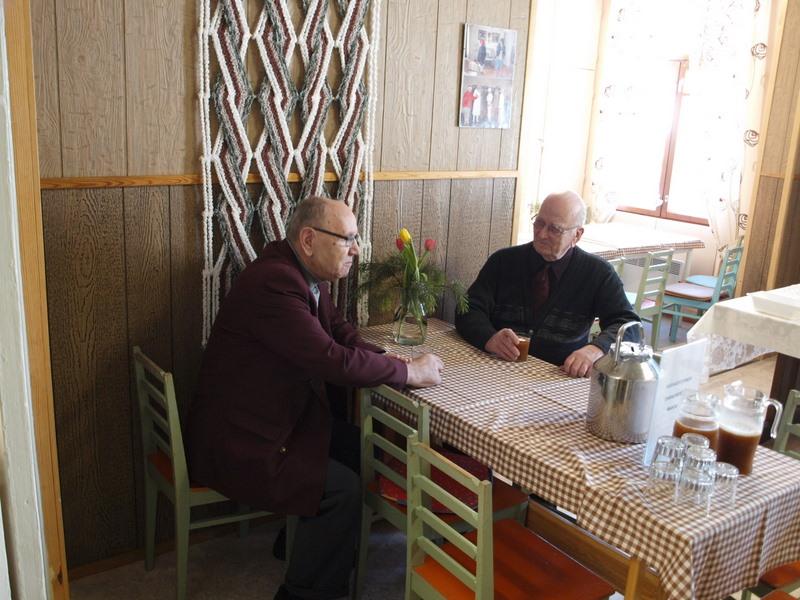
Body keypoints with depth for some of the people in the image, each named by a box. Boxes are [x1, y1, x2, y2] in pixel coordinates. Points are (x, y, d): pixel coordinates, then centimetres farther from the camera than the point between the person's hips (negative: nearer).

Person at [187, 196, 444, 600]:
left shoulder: (308, 277, 4)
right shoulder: (273, 281, -27)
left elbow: (343, 336, 9)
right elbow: (333, 359, -31)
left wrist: (397, 364, -10)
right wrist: (409, 372, -19)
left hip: (275, 418, 10)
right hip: (235, 443, -10)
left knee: (359, 446, 8)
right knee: (343, 489, -15)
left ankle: (303, 540, 27)